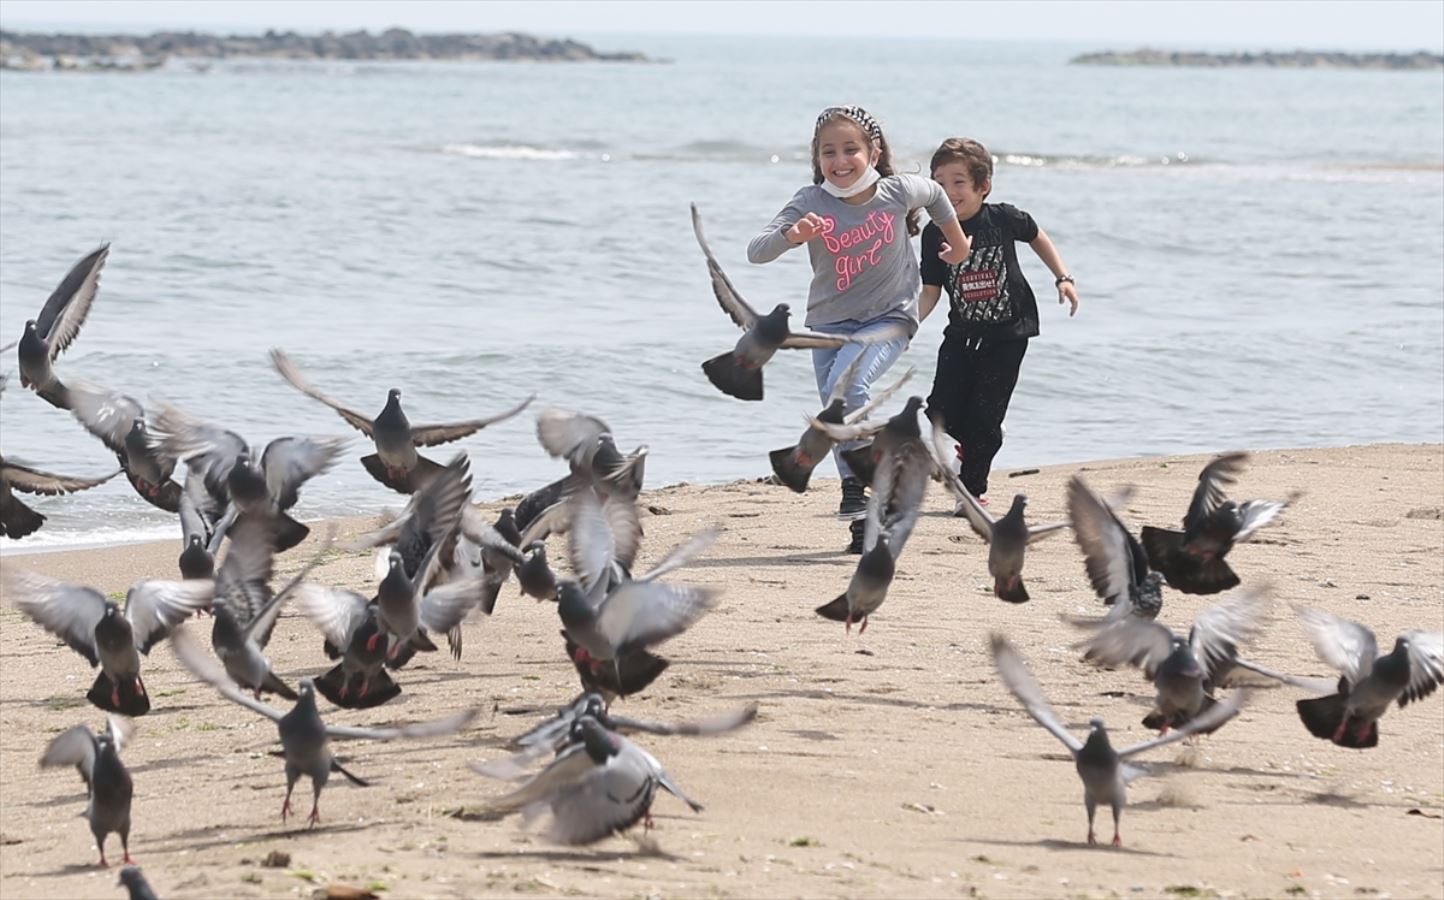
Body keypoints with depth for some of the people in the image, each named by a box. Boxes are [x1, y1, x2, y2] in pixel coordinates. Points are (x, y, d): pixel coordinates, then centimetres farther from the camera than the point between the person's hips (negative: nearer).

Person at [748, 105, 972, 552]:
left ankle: (857, 483, -17)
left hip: (888, 319, -3)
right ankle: (863, 520, 13)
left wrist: (958, 242, 24)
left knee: (845, 385, -29)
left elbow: (935, 194, 14)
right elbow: (756, 251, -23)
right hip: (830, 323, 3)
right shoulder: (810, 203, -12)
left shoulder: (897, 192, -11)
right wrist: (791, 235, -42)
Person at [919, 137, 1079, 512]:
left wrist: (1063, 277, 5)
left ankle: (972, 488, 7)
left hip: (1007, 333, -2)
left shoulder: (1003, 219, -10)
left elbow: (1037, 237, 11)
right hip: (962, 333, 3)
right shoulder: (935, 235, -6)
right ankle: (971, 444, 28)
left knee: (984, 417, -6)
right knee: (942, 411, -5)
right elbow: (931, 291, -3)